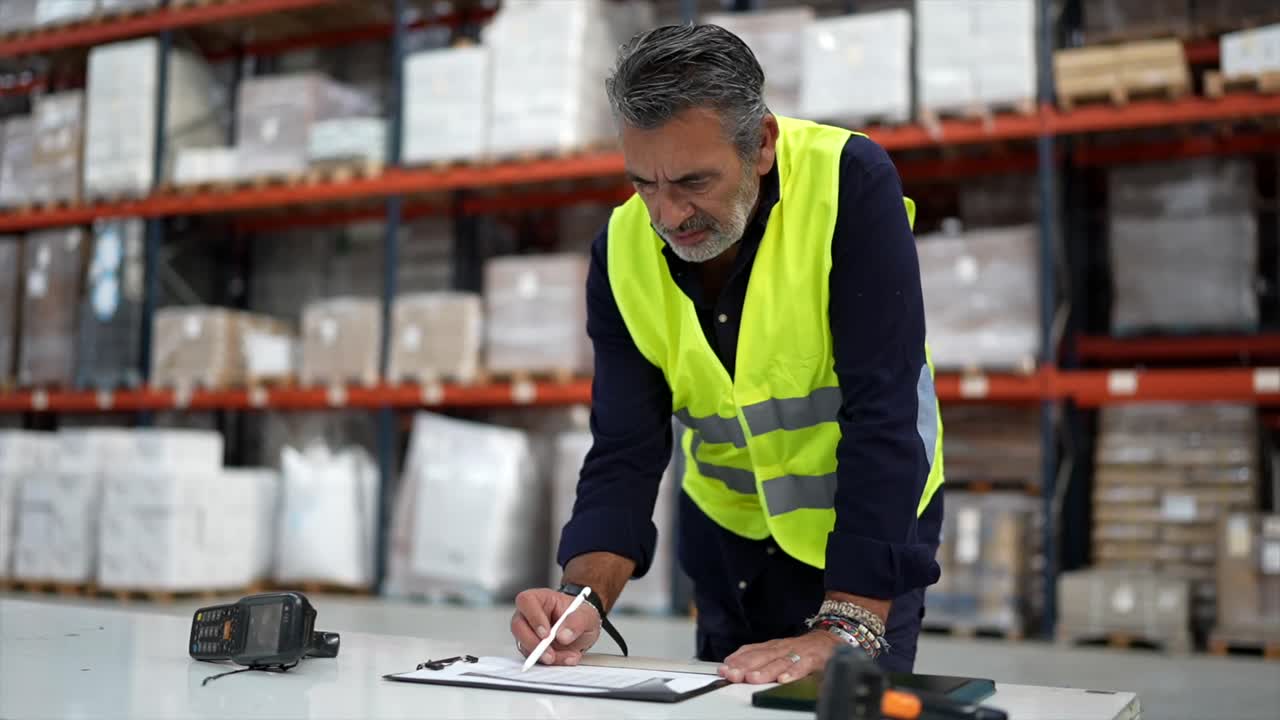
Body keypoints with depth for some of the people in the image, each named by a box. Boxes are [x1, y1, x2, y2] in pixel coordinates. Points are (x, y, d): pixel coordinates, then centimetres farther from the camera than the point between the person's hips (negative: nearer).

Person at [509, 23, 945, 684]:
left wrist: (847, 627, -37)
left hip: (867, 525, -4)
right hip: (728, 527, 4)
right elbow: (625, 454, -15)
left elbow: (883, 417, -32)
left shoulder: (850, 186, -27)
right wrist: (584, 596, -33)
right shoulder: (623, 253, -14)